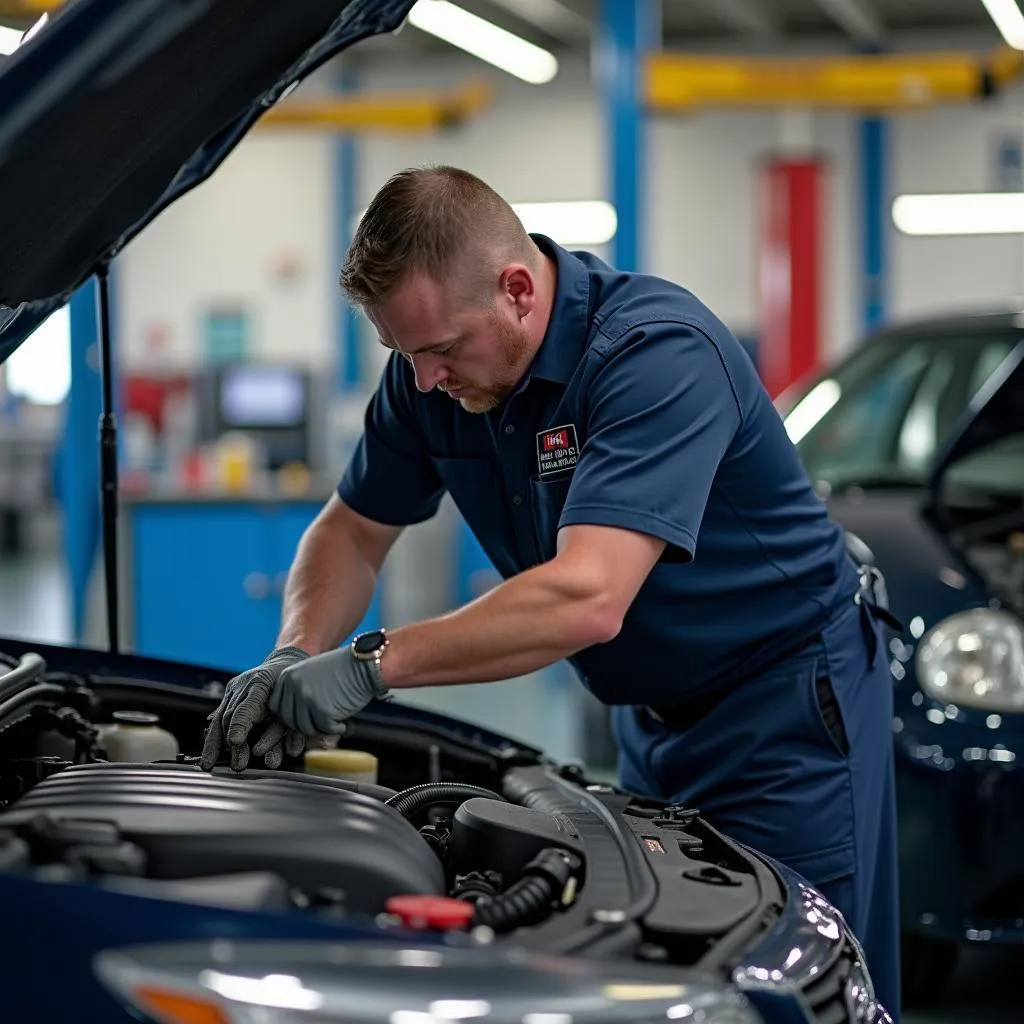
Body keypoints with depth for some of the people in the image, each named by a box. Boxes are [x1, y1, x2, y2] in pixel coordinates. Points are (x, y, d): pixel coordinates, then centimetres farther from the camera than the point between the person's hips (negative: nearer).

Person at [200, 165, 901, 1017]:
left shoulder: (659, 353, -30)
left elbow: (587, 600, -39)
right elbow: (353, 530, 7)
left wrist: (371, 665, -37)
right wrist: (297, 659, -14)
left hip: (787, 701, -8)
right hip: (653, 711, 8)